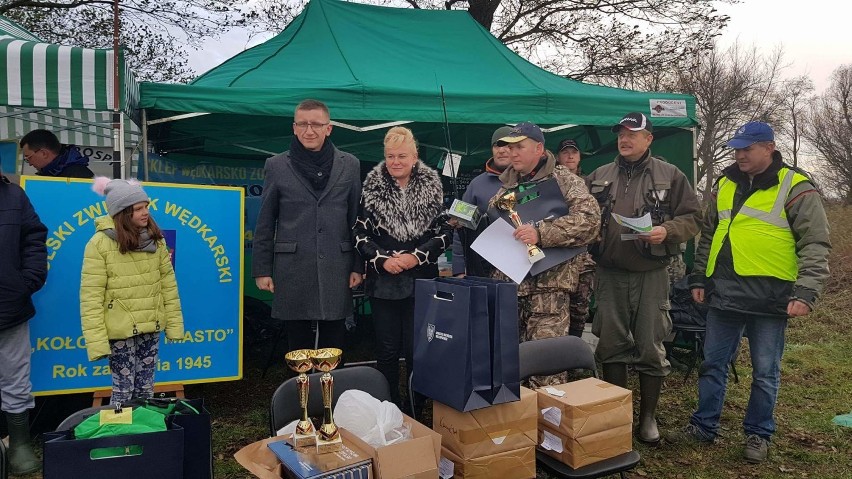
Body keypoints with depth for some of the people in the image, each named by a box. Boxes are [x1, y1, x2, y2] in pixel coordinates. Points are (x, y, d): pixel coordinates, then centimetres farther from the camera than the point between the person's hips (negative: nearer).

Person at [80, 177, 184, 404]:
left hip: (151, 328, 4)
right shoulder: (100, 243, -12)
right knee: (123, 391, 6)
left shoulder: (155, 239, 2)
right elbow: (91, 297, -13)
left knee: (145, 390, 14)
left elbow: (168, 284, 5)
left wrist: (174, 323, 1)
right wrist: (96, 341, -16)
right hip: (120, 331, -4)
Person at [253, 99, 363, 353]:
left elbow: (357, 219, 7)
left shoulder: (350, 165, 5)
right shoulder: (277, 166, 4)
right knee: (298, 344, 9)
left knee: (333, 348, 8)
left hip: (335, 270, 1)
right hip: (292, 270, 0)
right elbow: (265, 223, 6)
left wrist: (358, 266, 3)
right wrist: (262, 269, 3)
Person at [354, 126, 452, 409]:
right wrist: (382, 259, -12)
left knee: (417, 350, 2)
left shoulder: (432, 187, 3)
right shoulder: (372, 188, 4)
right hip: (383, 282, 1)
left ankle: (417, 411, 18)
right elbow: (360, 234, 3)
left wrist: (417, 256, -11)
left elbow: (445, 232, 1)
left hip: (421, 282, 0)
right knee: (387, 350, 8)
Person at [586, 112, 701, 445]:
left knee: (650, 348, 4)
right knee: (610, 346, 8)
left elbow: (692, 218, 2)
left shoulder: (670, 176, 3)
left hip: (651, 274, -2)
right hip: (609, 274, 3)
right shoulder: (598, 177, 11)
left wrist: (668, 230, -16)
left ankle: (648, 417, 21)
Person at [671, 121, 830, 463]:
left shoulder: (795, 188, -5)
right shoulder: (724, 184, 10)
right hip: (723, 293, 5)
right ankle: (704, 426, 26)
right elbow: (708, 236, 17)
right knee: (713, 363, 12)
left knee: (765, 371, 8)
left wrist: (806, 292, -17)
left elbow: (815, 245, -8)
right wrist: (699, 279, 14)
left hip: (769, 297, -4)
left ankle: (758, 434, 25)